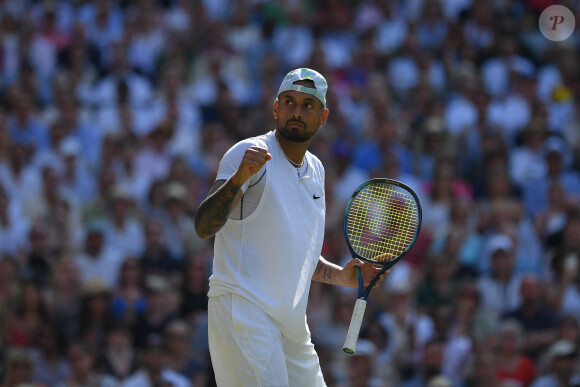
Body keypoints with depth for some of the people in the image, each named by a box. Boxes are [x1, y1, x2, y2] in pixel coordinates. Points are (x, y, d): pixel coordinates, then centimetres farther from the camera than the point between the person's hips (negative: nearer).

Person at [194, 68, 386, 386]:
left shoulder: (315, 170, 17)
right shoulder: (249, 154, -8)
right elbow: (204, 227, -21)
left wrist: (339, 275, 11)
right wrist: (238, 179, -36)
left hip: (291, 323, 8)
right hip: (243, 309, -8)